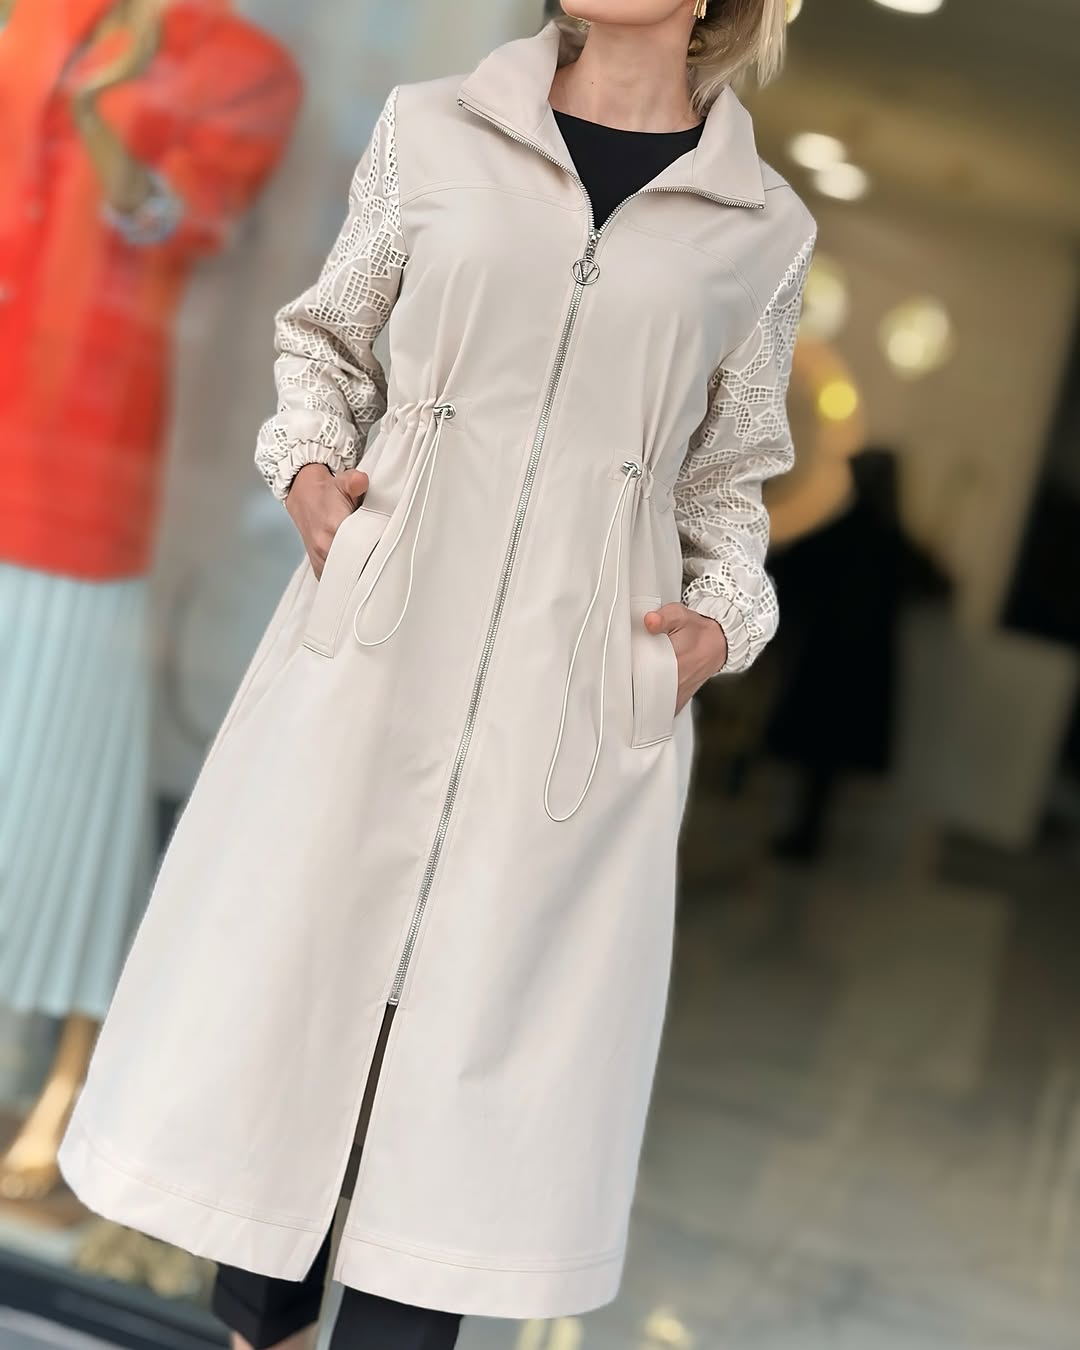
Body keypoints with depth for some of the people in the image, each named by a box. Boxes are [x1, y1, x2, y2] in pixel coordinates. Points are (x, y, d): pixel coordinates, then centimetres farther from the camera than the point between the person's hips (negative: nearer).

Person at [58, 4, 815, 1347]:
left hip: (590, 680, 0)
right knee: (284, 975, 5)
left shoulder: (763, 230, 7)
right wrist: (310, 459, -1)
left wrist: (724, 614, 0)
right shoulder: (431, 133, 6)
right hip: (378, 629, 1)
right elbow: (322, 338, 17)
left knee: (484, 1026, 2)